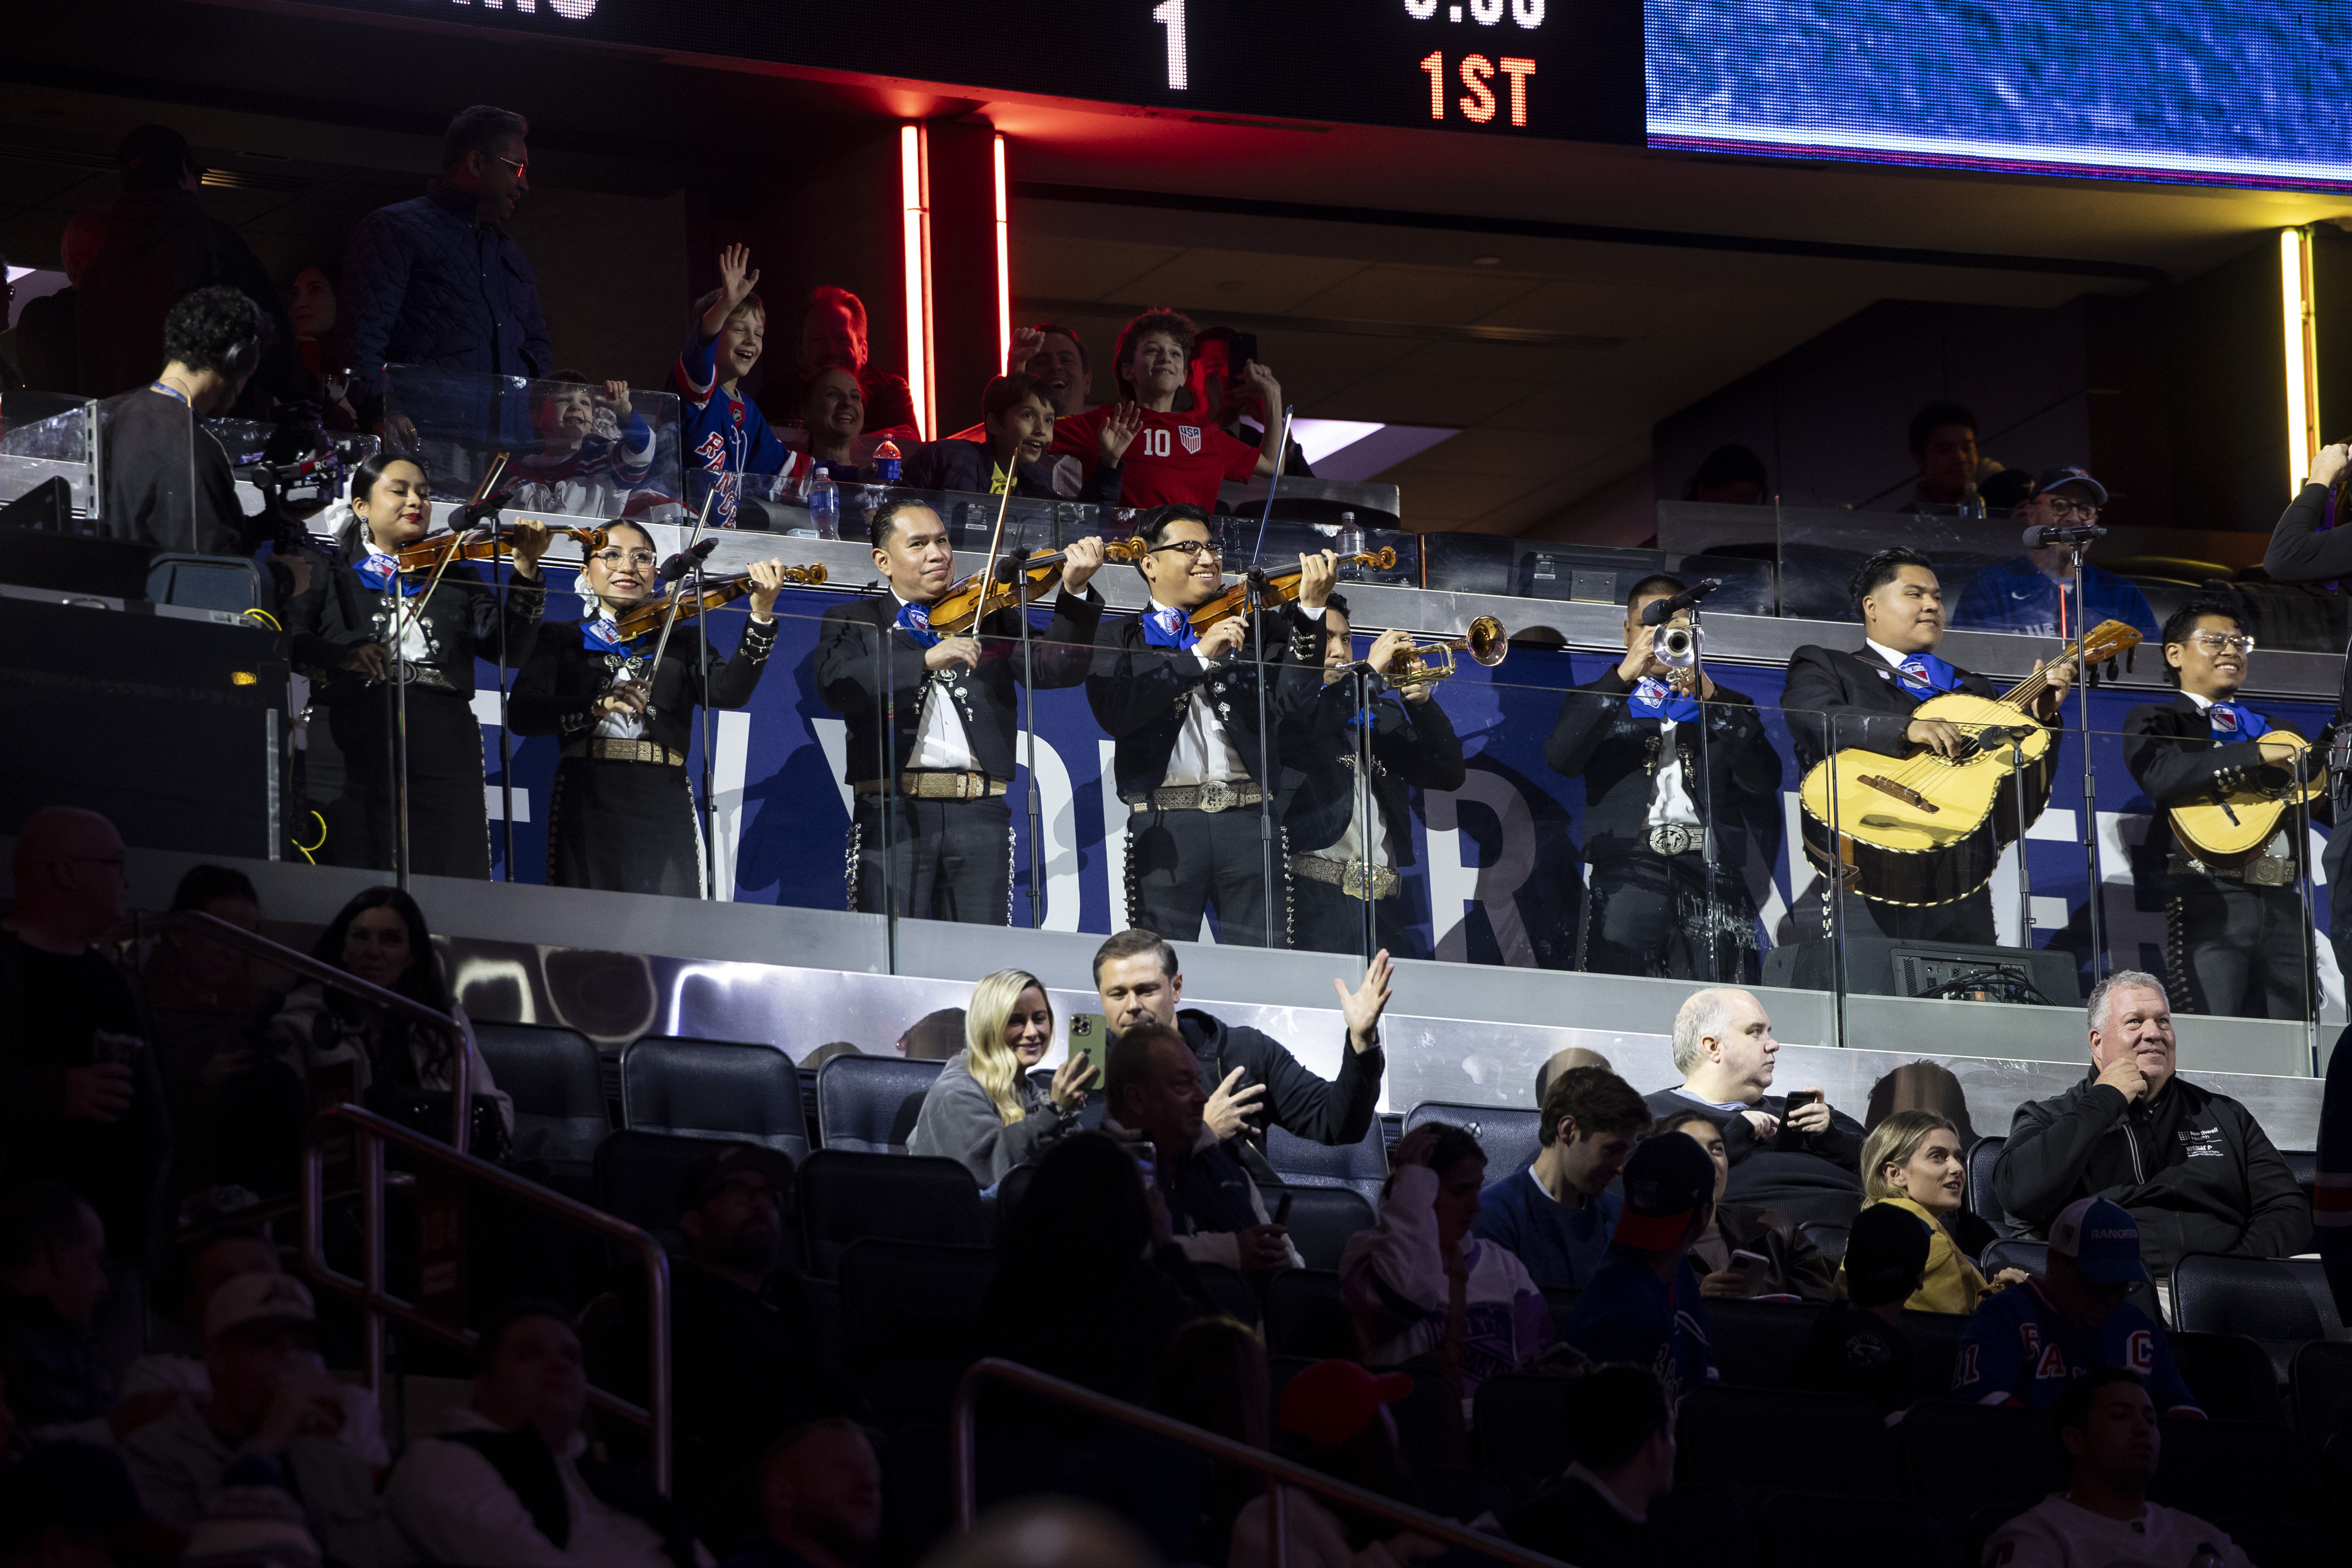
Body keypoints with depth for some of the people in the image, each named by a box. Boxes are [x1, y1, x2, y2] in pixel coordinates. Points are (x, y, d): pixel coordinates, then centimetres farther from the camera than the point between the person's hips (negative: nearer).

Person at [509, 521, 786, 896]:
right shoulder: (561, 640, 12)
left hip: (663, 805, 1)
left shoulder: (681, 640, 16)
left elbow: (728, 692, -3)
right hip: (587, 803, -1)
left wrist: (762, 618, -17)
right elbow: (521, 713, -4)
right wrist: (598, 706, -21)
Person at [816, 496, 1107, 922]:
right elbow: (835, 687, -9)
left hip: (980, 814, 2)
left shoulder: (990, 615, 16)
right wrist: (926, 660, -20)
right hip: (894, 813, -2)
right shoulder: (853, 621, 12)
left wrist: (1075, 593, -15)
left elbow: (1057, 670, 2)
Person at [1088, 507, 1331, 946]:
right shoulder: (1125, 641, 11)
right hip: (1165, 826, -1)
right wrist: (1199, 657, -14)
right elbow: (1112, 712, -9)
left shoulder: (1252, 627, 14)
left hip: (1246, 823, 1)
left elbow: (1289, 700, -2)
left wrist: (1311, 611, -11)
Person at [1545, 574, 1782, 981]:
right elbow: (1560, 760, 1)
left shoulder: (1729, 706, 25)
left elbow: (1766, 780, 7)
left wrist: (1710, 698, -3)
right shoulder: (1597, 701, 23)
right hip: (1628, 864, -1)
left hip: (1711, 867, 1)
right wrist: (1623, 676, -4)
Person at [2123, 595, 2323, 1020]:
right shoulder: (2155, 720, 11)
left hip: (2284, 902, 5)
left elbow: (2332, 804, 24)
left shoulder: (2280, 731, 28)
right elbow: (2159, 776, -12)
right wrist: (2258, 755, -13)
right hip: (2209, 901, -5)